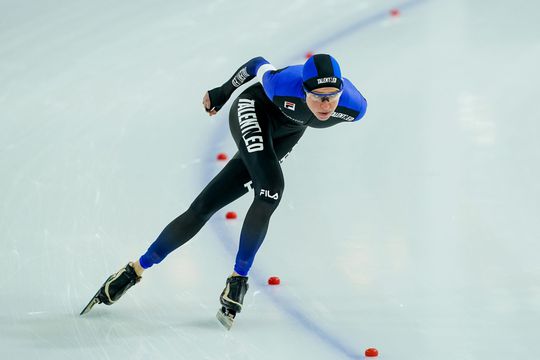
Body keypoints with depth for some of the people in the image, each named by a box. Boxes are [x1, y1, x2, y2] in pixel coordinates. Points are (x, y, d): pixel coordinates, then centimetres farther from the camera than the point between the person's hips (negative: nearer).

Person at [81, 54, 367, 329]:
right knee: (271, 190, -26)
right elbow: (259, 65, -14)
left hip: (287, 134, 4)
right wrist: (222, 93, 3)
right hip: (255, 110, -4)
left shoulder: (354, 107, -30)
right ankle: (238, 279, -9)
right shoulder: (284, 85, -38)